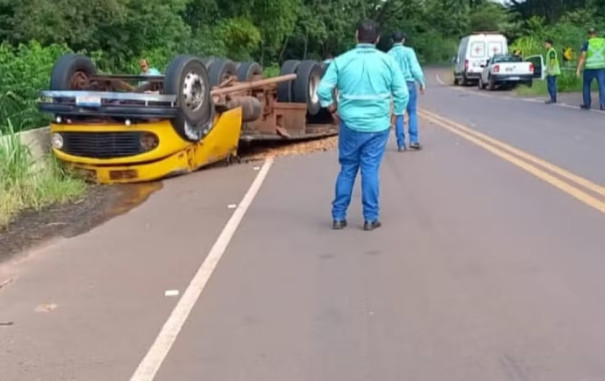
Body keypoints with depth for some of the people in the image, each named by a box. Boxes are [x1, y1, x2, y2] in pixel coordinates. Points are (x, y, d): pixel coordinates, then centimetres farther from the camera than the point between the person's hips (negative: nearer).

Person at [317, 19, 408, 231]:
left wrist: (334, 110, 8)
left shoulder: (341, 61, -3)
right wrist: (397, 116, 11)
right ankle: (370, 218, 9)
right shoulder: (387, 61, -2)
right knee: (370, 171, 5)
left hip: (350, 125, 1)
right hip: (377, 126, 0)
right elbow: (402, 93, -2)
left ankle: (338, 217, 13)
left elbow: (323, 90, -6)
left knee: (347, 170, 11)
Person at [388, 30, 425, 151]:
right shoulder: (408, 51, -3)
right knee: (412, 112, 6)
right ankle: (413, 140, -5)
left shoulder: (389, 54, 4)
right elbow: (415, 68, -9)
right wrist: (422, 82, -3)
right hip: (409, 83, -2)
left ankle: (401, 144, 2)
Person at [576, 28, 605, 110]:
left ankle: (587, 104, 19)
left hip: (589, 68, -2)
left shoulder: (587, 43, -5)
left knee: (587, 86, 15)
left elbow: (583, 57, -11)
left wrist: (578, 70, -11)